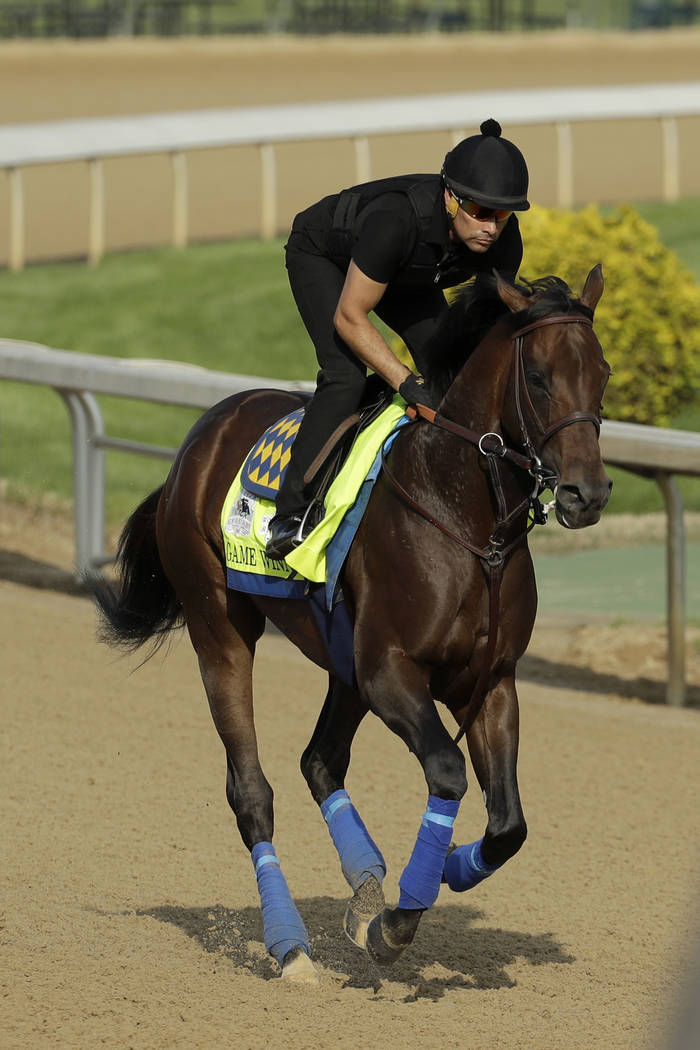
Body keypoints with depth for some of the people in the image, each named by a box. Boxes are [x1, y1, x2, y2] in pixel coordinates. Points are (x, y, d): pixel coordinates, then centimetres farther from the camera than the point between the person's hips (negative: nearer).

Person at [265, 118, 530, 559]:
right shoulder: (398, 220, -46)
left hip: (406, 276, 6)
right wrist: (408, 383, -40)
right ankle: (292, 514, -23)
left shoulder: (504, 238, -28)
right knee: (346, 375, -24)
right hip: (322, 257, -6)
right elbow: (349, 318, -36)